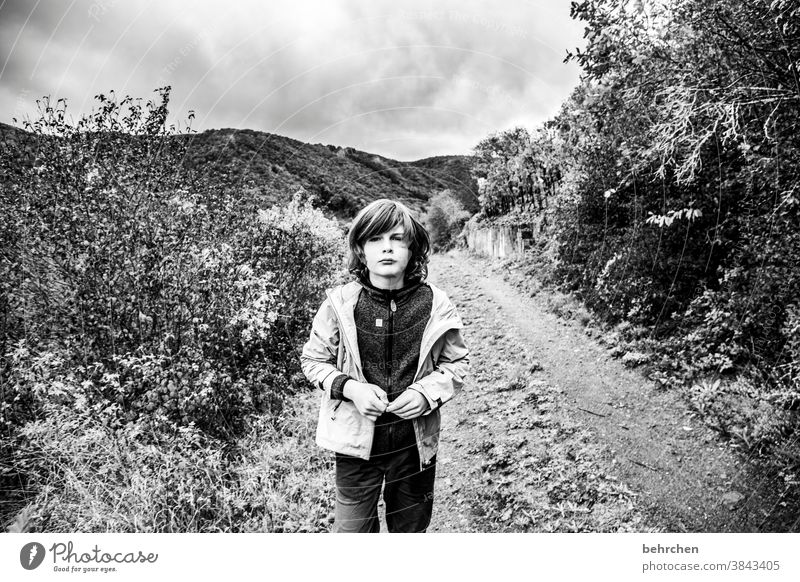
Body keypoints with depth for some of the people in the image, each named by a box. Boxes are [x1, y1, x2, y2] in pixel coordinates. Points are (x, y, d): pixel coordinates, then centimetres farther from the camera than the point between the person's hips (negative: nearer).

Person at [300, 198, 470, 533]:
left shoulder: (434, 304, -9)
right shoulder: (340, 304, -11)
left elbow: (457, 362, 4)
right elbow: (313, 360, 1)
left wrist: (427, 393, -14)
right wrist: (349, 388, -16)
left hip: (415, 441, 2)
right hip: (358, 441, -1)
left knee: (411, 529, 22)